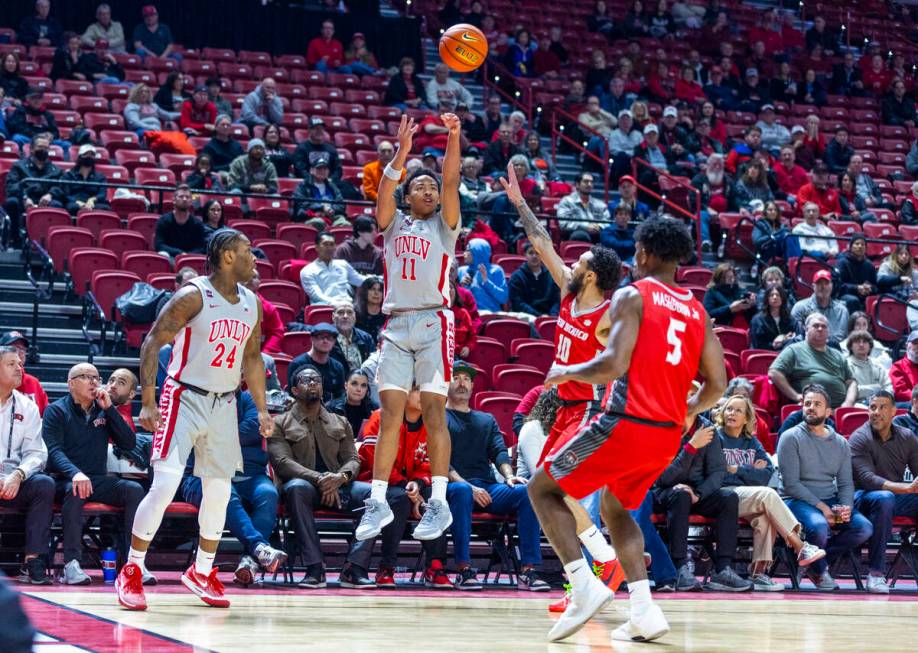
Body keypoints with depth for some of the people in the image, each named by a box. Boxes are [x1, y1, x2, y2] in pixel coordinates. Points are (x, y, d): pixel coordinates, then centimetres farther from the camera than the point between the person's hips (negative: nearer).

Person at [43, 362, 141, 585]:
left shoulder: (103, 411, 16)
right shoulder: (56, 410, 2)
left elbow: (129, 443, 6)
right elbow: (53, 450, -12)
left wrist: (109, 408, -3)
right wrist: (75, 474, -32)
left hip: (97, 480, 4)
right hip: (64, 480, -4)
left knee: (134, 490, -21)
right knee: (75, 491, -37)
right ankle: (71, 564, -39)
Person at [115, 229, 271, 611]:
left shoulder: (251, 303, 6)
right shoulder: (193, 297, -14)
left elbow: (252, 357, 17)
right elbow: (152, 343, -14)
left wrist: (261, 409, 12)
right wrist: (147, 403, -20)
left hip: (224, 404, 6)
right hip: (185, 399, -6)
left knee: (219, 491, 8)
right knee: (164, 486, -14)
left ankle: (202, 573, 24)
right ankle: (131, 573, -2)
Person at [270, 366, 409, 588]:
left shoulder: (340, 423, 23)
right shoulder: (280, 424, 11)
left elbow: (353, 459, 12)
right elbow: (282, 462, -4)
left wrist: (341, 477, -14)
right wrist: (319, 479, -20)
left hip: (339, 487, 3)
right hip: (306, 485, -3)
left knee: (397, 496, -22)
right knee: (296, 487, -43)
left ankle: (354, 568, -30)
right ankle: (315, 568, -39)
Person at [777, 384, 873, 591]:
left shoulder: (840, 443, 13)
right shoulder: (791, 438, -4)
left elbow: (845, 483, 11)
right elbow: (791, 483, -11)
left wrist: (846, 507, -12)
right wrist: (821, 507, -18)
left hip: (831, 501, 5)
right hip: (797, 500, -5)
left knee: (864, 528, -18)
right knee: (819, 526, -36)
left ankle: (818, 563, 2)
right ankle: (819, 572, -3)